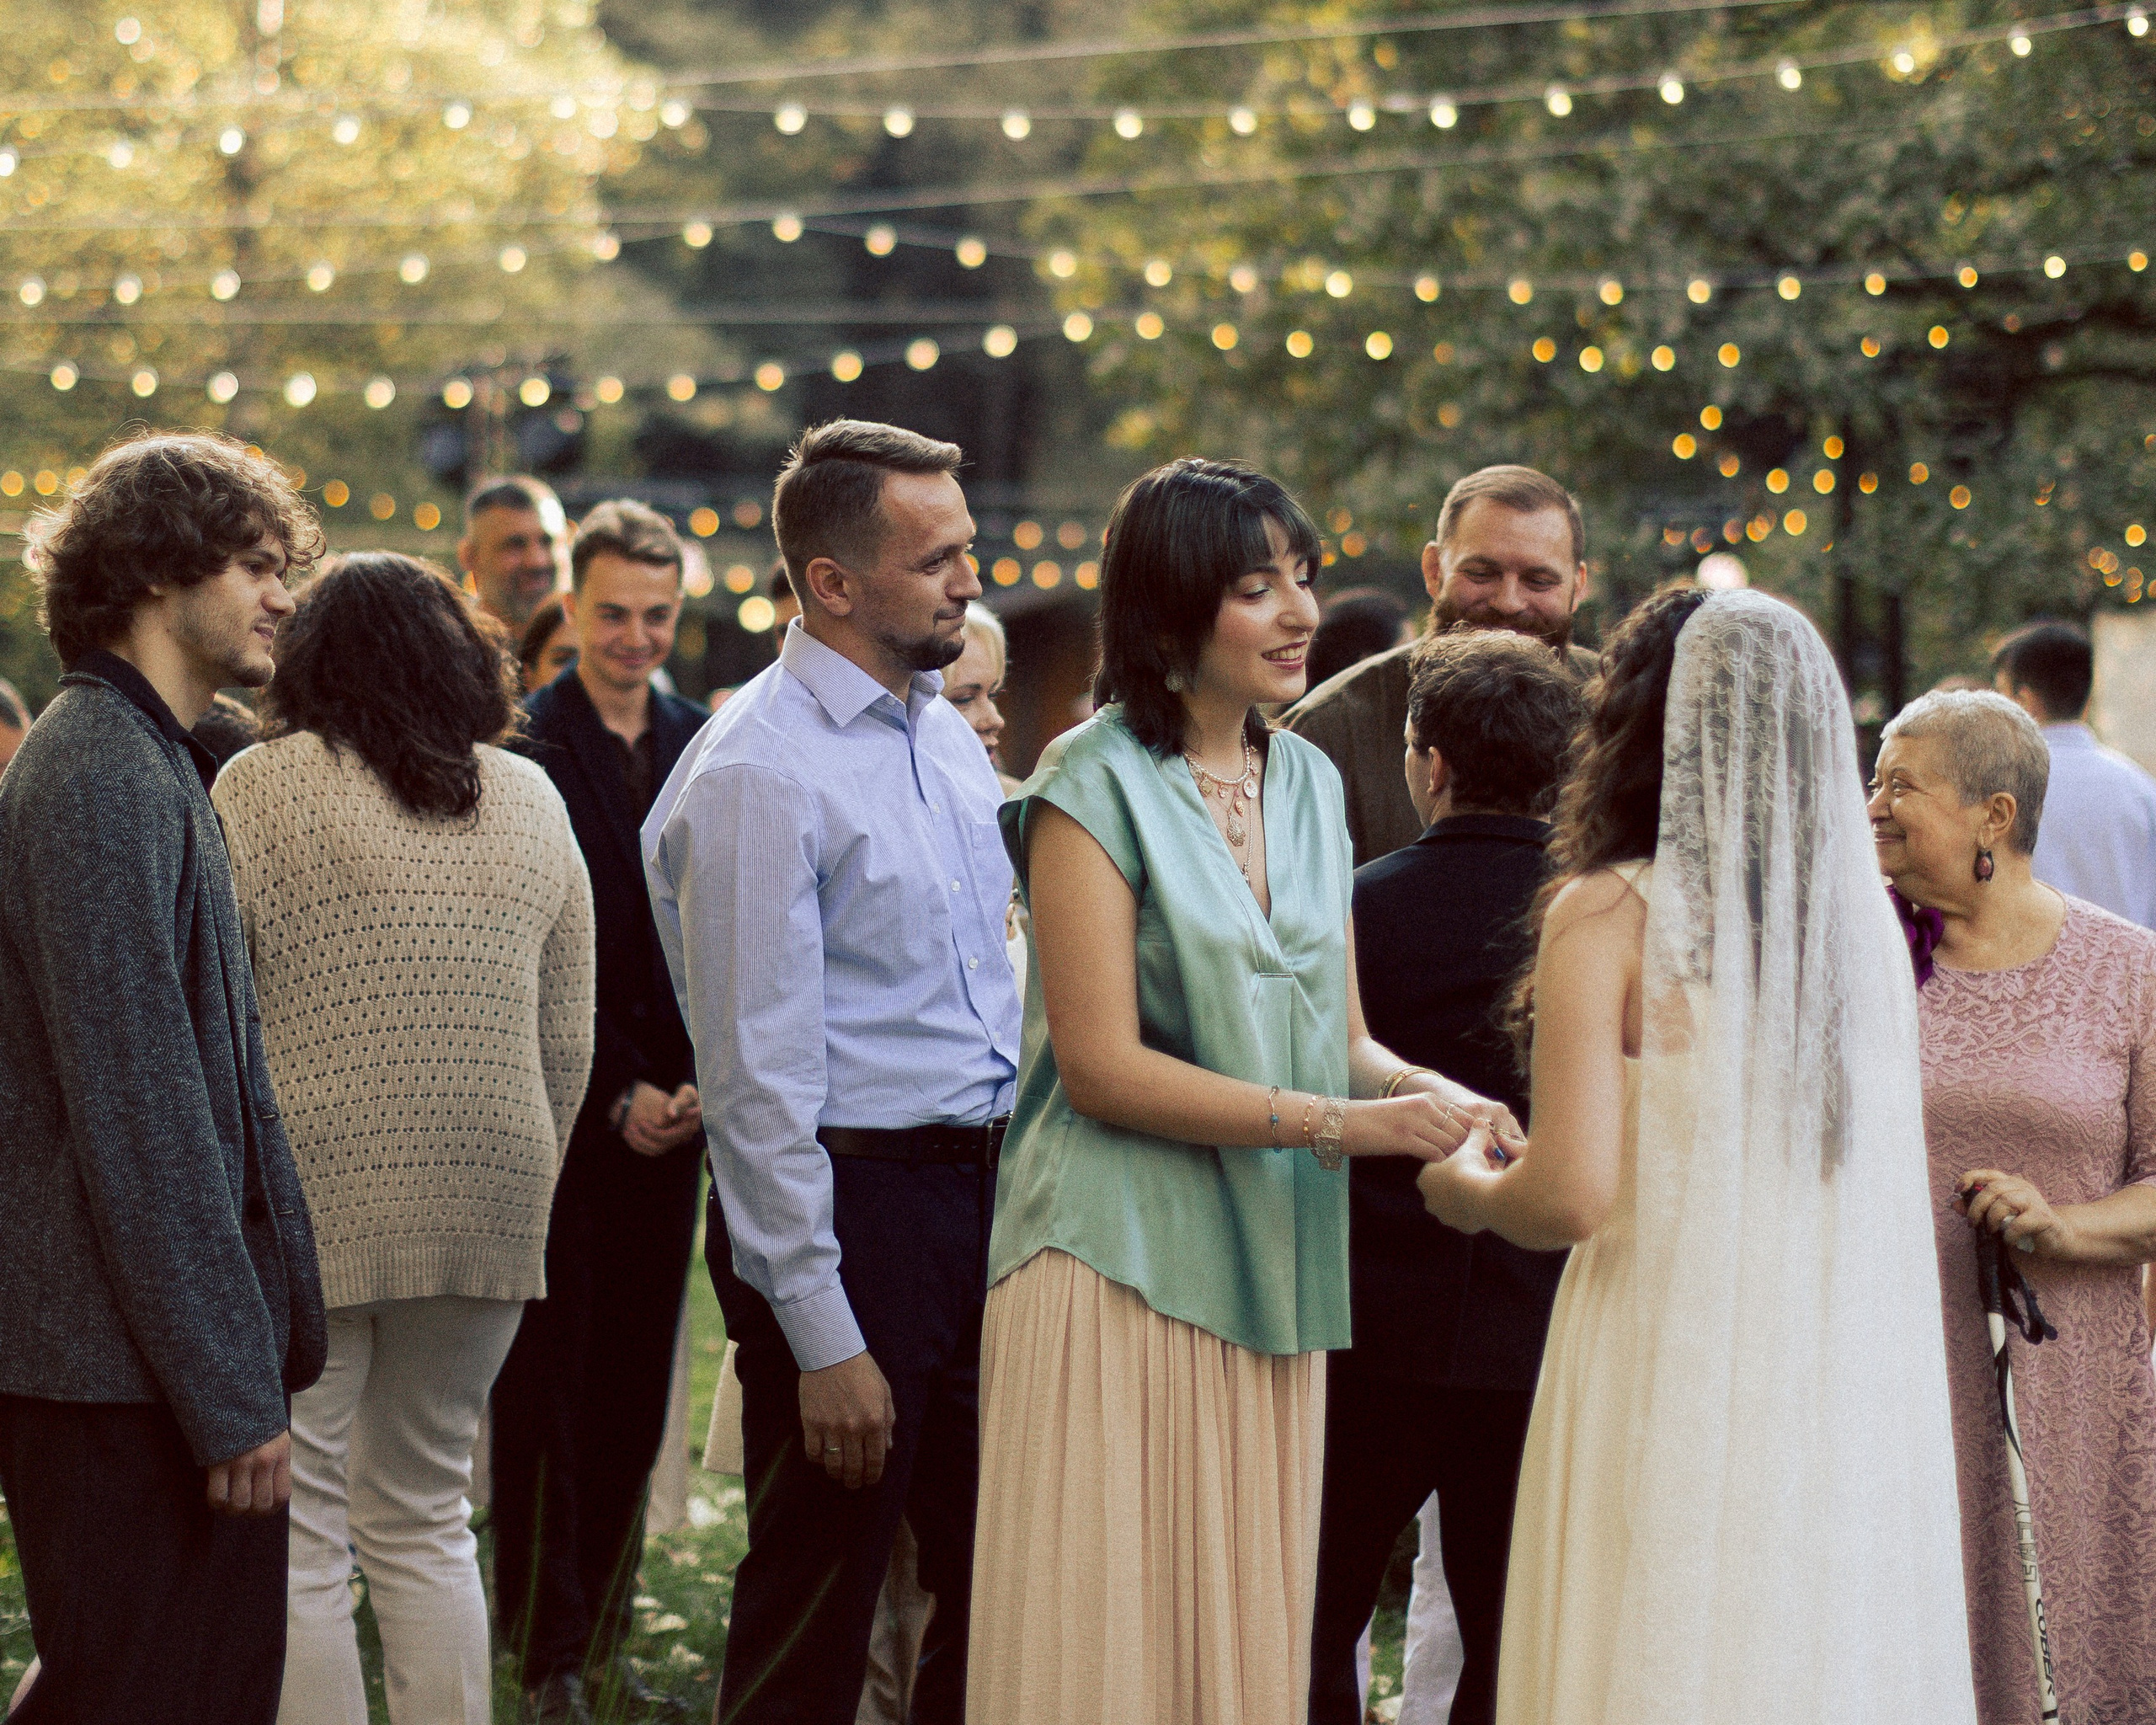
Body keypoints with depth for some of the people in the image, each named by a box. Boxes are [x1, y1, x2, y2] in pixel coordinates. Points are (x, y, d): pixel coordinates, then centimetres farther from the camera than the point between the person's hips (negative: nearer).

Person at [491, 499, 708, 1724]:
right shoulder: (522, 748, -5)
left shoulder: (707, 749, 10)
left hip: (673, 1109, 4)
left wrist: (702, 1082, -3)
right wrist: (615, 1092, -11)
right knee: (551, 1382, 0)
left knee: (637, 1390, 7)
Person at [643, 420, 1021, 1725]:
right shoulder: (758, 772, -14)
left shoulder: (949, 734, 12)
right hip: (853, 1198, -8)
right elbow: (758, 1078, -16)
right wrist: (824, 1340, -18)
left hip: (987, 1182, 8)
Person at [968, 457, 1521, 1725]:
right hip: (1124, 1257, -6)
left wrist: (1434, 1092, -7)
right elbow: (1100, 1064, -14)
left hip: (1272, 1271, 6)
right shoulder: (1096, 787, -7)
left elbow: (1340, 1035, 15)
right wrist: (1339, 1124, -18)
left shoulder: (1309, 784, 13)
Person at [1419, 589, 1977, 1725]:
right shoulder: (1867, 919, 5)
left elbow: (1573, 1195, -14)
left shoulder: (1610, 917, -8)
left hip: (1675, 1382, -4)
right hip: (1854, 1394, 4)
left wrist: (1468, 1189, 8)